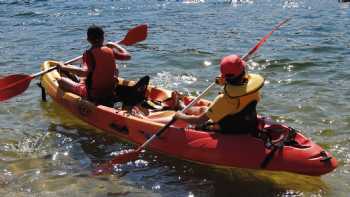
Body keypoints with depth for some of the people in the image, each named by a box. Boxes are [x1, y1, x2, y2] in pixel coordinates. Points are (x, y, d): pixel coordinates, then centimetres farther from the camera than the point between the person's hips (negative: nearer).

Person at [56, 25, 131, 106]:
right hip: (110, 93, 4)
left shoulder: (89, 54, -15)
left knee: (61, 81, 3)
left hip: (92, 94, -4)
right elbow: (128, 56, 11)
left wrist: (63, 67, -23)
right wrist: (115, 45, 24)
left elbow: (84, 72, -31)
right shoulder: (110, 51, -2)